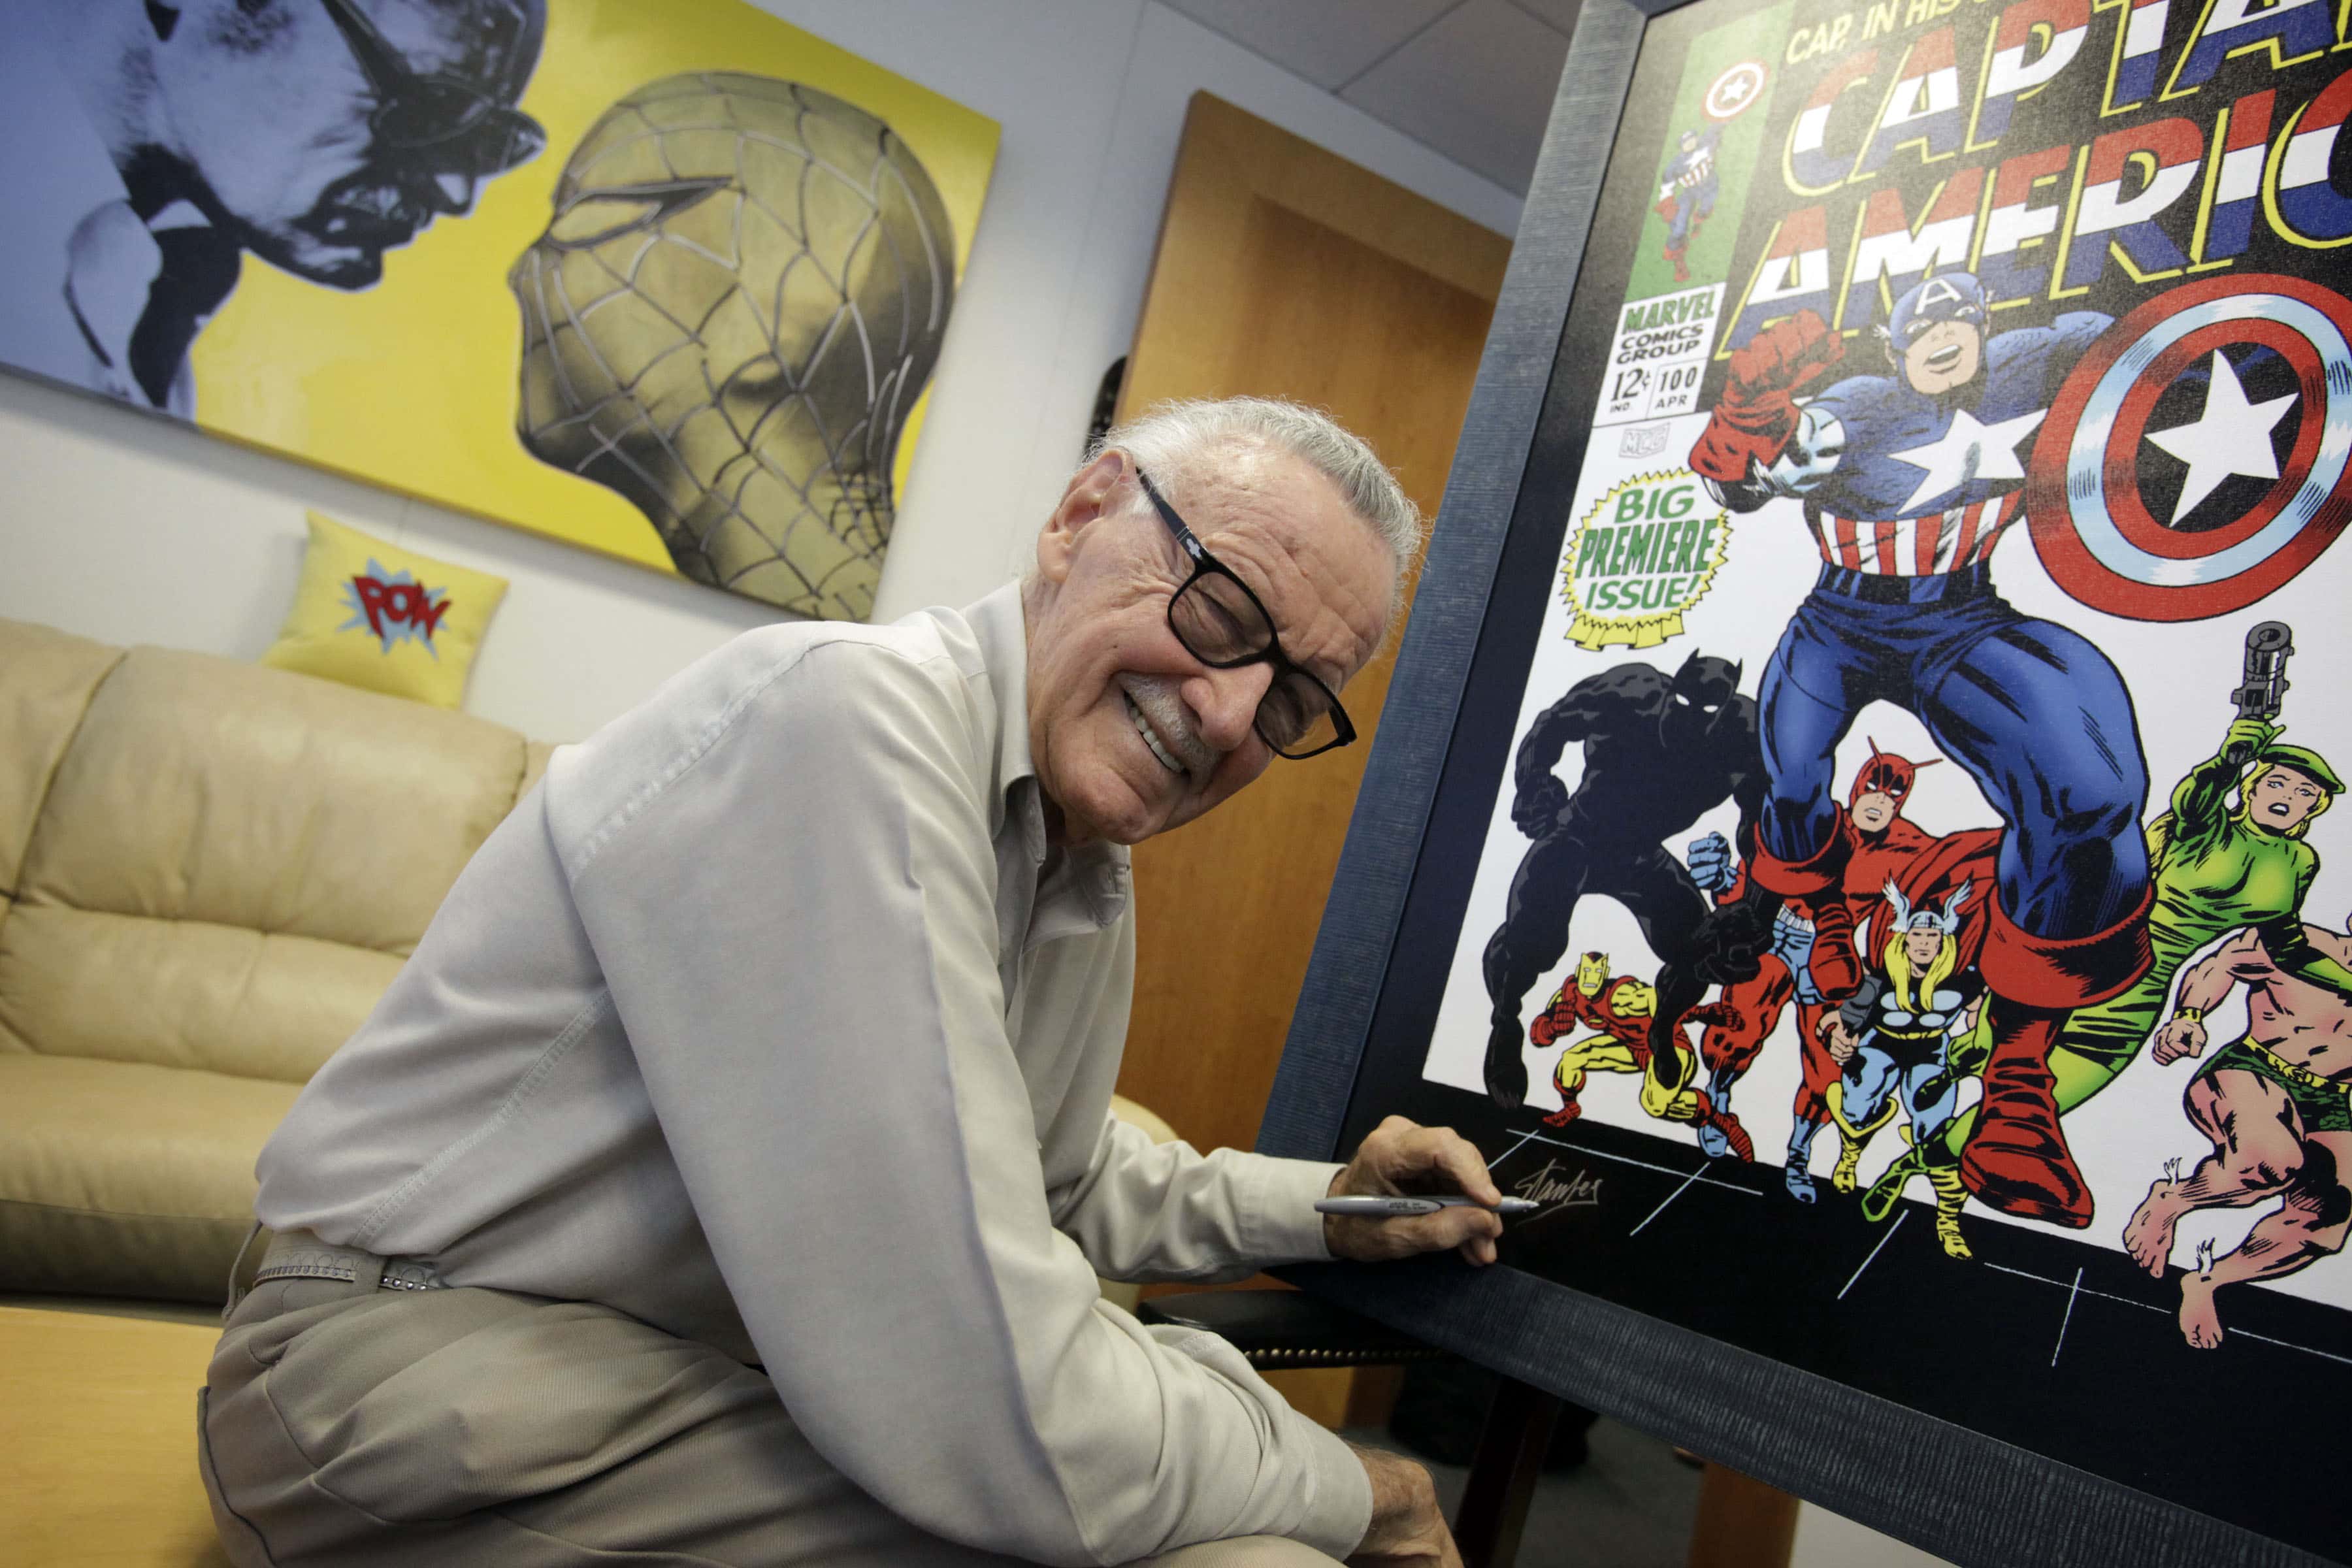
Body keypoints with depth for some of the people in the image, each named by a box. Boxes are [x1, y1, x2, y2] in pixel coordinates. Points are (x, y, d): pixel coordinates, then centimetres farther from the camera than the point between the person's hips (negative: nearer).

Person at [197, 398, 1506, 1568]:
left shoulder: (1089, 869, 5)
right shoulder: (851, 714, -27)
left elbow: (1059, 1187, 20)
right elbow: (994, 1423, -30)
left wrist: (1320, 1207, 8)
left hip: (732, 1366, 9)